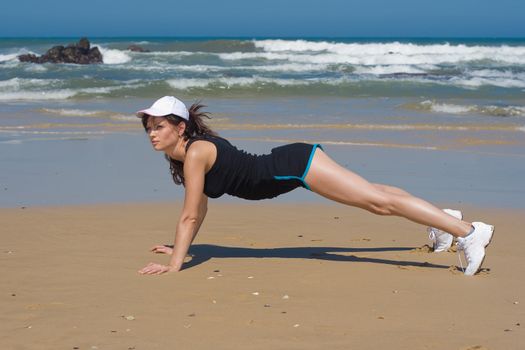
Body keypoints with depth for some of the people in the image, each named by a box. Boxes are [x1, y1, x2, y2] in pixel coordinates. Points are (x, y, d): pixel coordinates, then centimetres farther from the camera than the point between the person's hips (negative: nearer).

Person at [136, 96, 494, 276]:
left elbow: (189, 215, -21)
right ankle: (445, 218, 37)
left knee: (379, 201, -13)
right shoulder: (182, 154, 7)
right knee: (372, 194, 21)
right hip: (288, 164, 9)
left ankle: (469, 231, -14)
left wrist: (174, 266, -18)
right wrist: (179, 248, 19)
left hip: (296, 164, -9)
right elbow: (200, 210, 17)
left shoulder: (195, 153, -20)